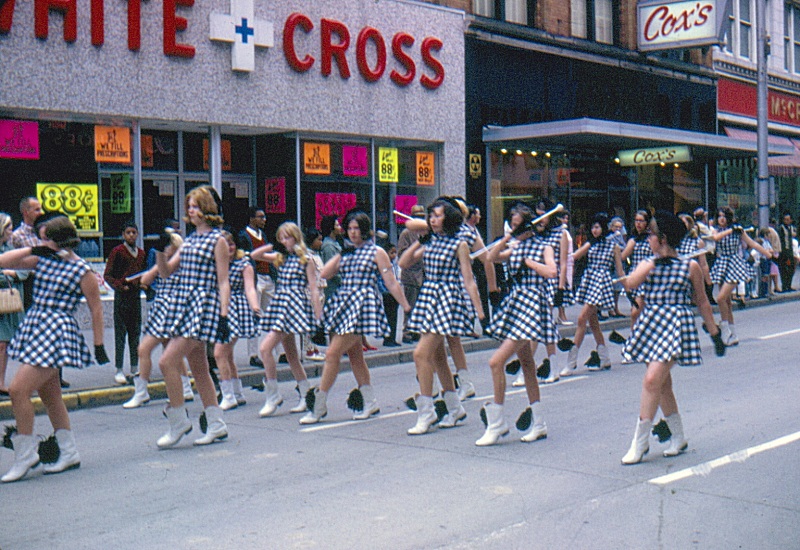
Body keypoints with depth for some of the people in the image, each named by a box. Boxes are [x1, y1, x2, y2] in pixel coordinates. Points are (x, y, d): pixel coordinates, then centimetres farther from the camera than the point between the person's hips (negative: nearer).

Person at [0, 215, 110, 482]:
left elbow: (96, 310, -4)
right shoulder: (42, 260, 10)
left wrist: (99, 345, -6)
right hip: (35, 326, 8)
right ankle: (69, 454, 24)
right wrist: (32, 249, -1)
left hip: (57, 331, -8)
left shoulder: (83, 271, -8)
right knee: (50, 395, 13)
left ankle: (26, 456, 0)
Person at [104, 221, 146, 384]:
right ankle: (119, 370, 0)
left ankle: (135, 369, 15)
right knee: (120, 333, -4)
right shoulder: (117, 251, -3)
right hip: (121, 296, -5)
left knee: (135, 333, 9)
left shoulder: (141, 253, 13)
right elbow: (107, 275, -5)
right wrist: (120, 286, -20)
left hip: (136, 295, 5)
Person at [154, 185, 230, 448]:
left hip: (203, 306, -8)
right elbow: (165, 272, 17)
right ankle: (216, 425, 19)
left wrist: (223, 316, -15)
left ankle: (178, 422, -2)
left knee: (168, 361, -14)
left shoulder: (218, 240, -5)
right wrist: (160, 249, 2)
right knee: (198, 368, 11)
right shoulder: (189, 240, 17)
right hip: (182, 305, 8)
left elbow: (223, 282, -8)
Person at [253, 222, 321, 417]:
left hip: (295, 304, -8)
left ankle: (273, 396, -8)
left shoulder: (306, 260, -3)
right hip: (279, 304, 8)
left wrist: (318, 317, -10)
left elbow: (314, 289, -6)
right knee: (291, 355, 11)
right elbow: (254, 255, 11)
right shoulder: (280, 258, 15)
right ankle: (305, 396, 21)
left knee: (265, 348, -17)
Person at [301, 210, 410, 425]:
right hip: (343, 303, 7)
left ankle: (319, 407, -6)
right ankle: (370, 403, 23)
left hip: (362, 304, -7)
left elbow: (391, 283, 0)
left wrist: (407, 307, -3)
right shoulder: (346, 253, 17)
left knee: (332, 353, -11)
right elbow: (324, 274, 9)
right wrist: (340, 254, 2)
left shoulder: (377, 252, 1)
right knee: (355, 355, 12)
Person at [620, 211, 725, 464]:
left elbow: (702, 302, 8)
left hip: (676, 324, -5)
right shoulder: (646, 264, 10)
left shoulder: (690, 266, 1)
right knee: (662, 384, 11)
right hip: (650, 324, 5)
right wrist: (654, 262, -13)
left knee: (652, 380, -16)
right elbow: (630, 284, -10)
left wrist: (715, 334, 9)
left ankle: (640, 442, -8)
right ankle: (678, 438, 27)